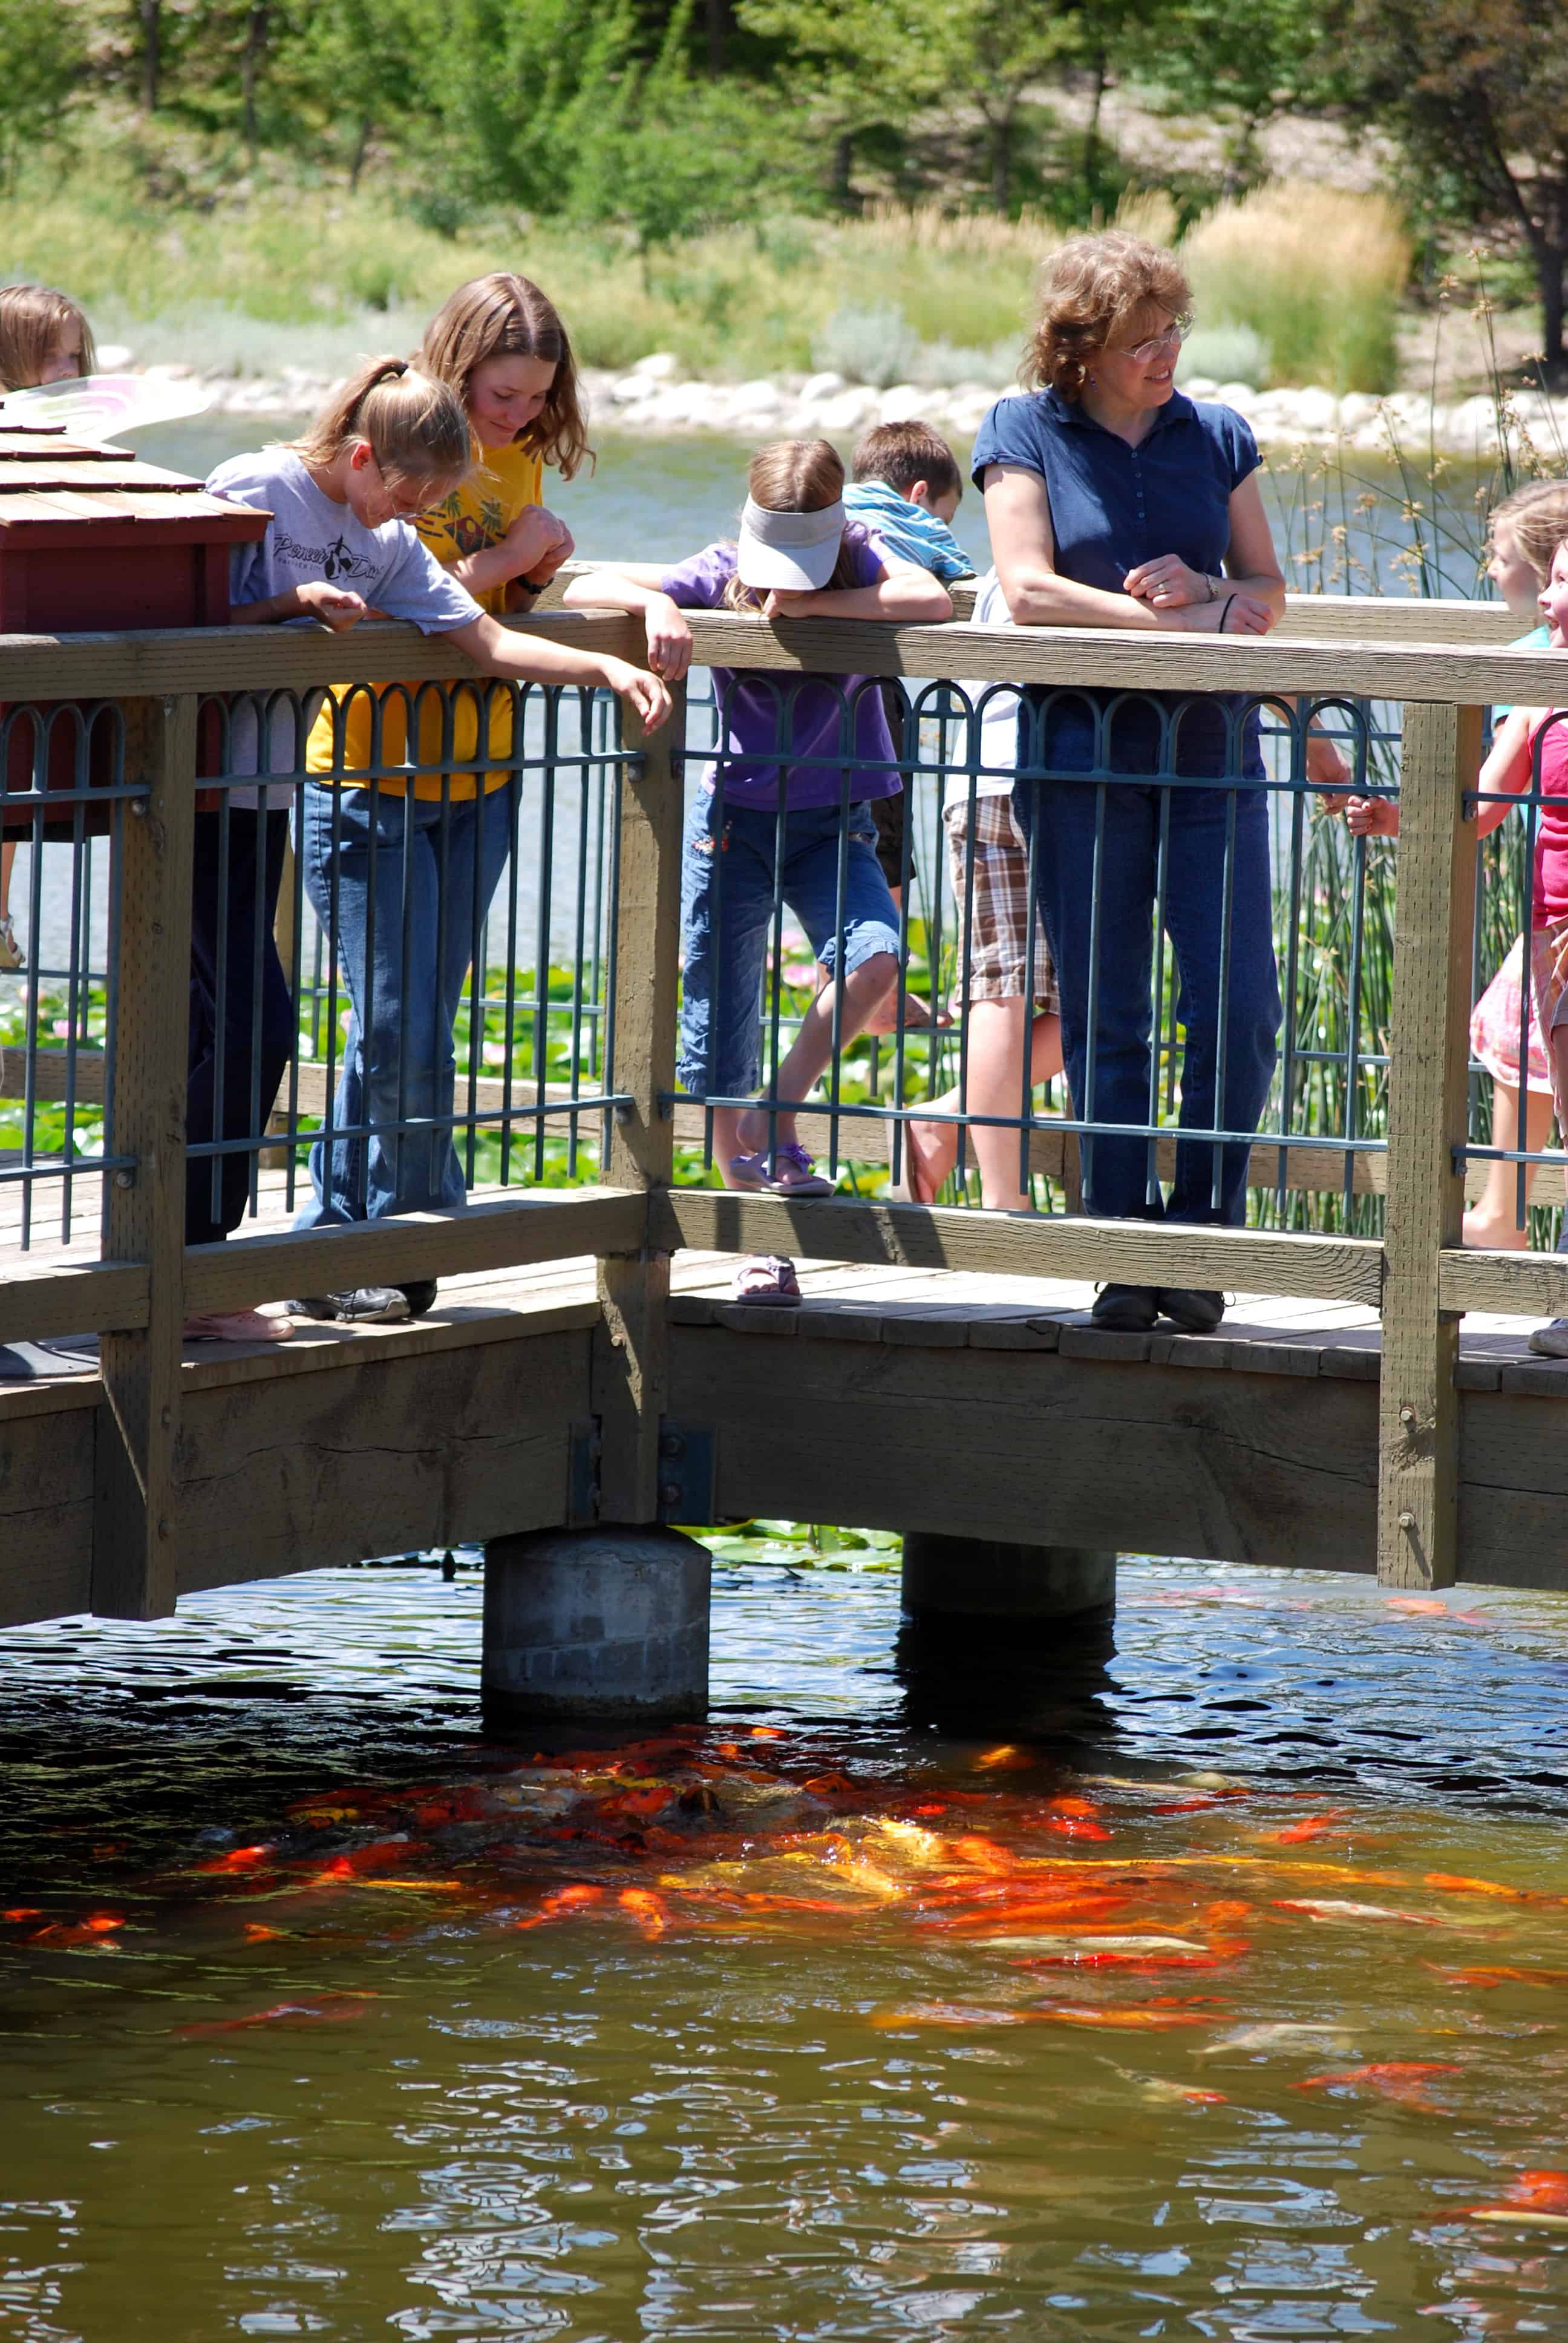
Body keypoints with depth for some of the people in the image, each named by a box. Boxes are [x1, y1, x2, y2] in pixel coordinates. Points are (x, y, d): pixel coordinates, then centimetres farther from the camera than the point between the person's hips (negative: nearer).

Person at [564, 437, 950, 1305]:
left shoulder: (858, 566, -8)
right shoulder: (718, 575, -8)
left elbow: (931, 600, -29)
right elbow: (583, 590, -11)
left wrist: (807, 607, -29)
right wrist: (656, 605, -30)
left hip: (832, 825, 0)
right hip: (734, 818, 0)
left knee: (874, 954, -29)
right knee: (718, 1041, 0)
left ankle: (778, 1121, -6)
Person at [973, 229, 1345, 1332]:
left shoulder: (1216, 437, 10)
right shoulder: (1026, 434, 2)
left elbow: (1269, 591, 11)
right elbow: (1029, 588, -8)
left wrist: (1207, 595, -12)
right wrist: (1170, 623, -14)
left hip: (1213, 751, 2)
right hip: (1082, 752, -2)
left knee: (1240, 1010, -7)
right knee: (1104, 1020, -1)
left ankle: (1201, 1238, 7)